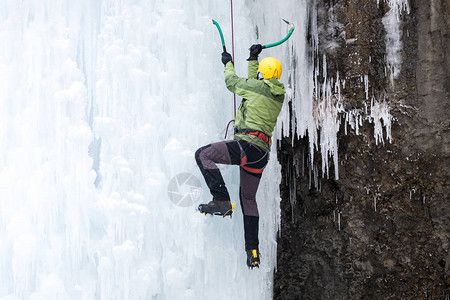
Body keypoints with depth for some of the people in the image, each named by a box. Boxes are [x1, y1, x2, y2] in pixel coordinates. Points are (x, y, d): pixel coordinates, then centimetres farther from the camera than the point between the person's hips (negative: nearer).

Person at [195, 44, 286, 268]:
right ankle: (253, 252, 16)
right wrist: (253, 59, 45)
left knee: (203, 155, -9)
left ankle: (222, 201, -21)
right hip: (262, 153, 8)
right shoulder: (278, 95, 18)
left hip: (247, 143, -8)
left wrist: (228, 64, 33)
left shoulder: (258, 86, -2)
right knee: (249, 199, 17)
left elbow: (232, 83, 15)